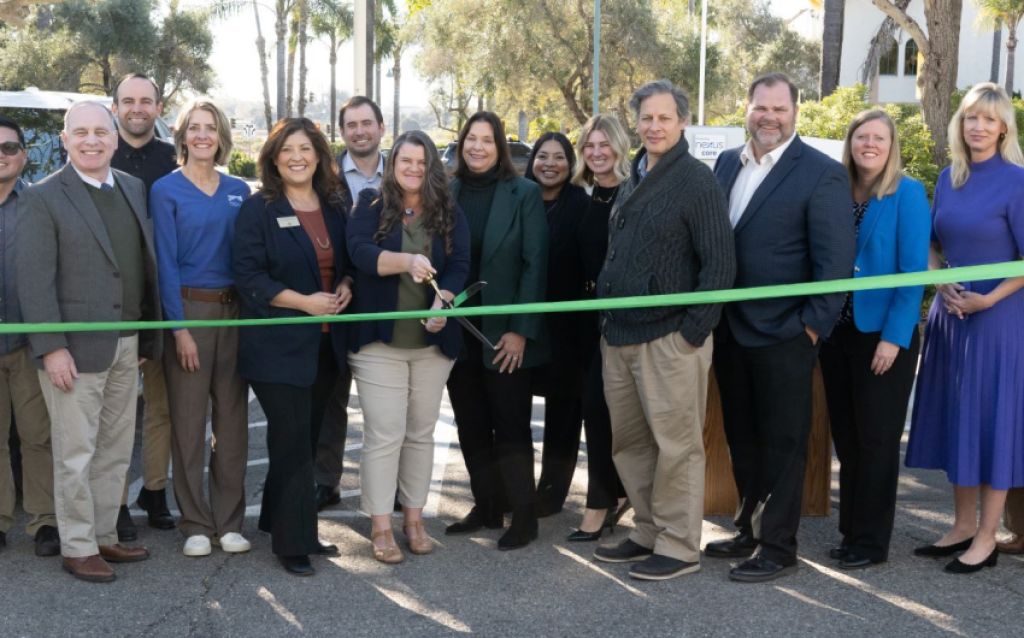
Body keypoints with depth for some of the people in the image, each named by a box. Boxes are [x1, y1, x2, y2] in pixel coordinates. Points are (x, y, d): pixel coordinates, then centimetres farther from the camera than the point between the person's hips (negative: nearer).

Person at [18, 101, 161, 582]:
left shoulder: (134, 189, 10)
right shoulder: (43, 198, -7)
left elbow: (145, 264, 11)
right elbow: (34, 280, -11)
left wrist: (149, 336, 9)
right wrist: (51, 348, -17)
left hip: (127, 345, 6)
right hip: (75, 348, -6)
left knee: (115, 451, 14)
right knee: (76, 453, 3)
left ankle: (103, 536, 27)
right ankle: (77, 548, 15)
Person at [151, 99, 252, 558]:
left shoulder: (239, 190, 9)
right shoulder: (166, 190, -1)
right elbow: (166, 262, -6)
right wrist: (179, 327, -13)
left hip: (235, 309, 3)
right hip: (188, 308, -3)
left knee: (232, 417, 5)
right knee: (188, 419, 1)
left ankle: (229, 520, 15)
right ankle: (195, 524, 11)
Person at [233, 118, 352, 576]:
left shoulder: (333, 208, 11)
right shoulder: (259, 209, -7)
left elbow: (345, 262, 21)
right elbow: (248, 275, -13)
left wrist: (345, 286, -2)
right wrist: (305, 301, -20)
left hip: (324, 344, 6)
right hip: (279, 345, -6)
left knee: (304, 440, 13)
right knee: (293, 443, -5)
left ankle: (280, 523, 28)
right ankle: (293, 542, 6)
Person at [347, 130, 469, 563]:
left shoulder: (449, 214, 6)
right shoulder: (371, 206, 1)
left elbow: (460, 265, -5)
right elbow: (359, 250, -16)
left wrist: (442, 303, -25)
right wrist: (407, 260, -33)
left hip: (433, 342, 3)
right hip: (378, 341, -3)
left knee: (421, 432, 11)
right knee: (384, 434, -3)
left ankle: (414, 519, 22)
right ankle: (381, 527, 5)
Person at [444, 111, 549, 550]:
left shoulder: (524, 193, -3)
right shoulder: (447, 192, 6)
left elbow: (535, 264, -7)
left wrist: (520, 330, -13)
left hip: (505, 332, -4)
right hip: (457, 330, 4)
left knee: (511, 427, 2)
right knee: (471, 426, 11)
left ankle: (523, 517, 10)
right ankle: (487, 507, 24)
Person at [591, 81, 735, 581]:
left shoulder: (695, 180, -7)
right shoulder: (632, 181, 16)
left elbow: (719, 263, -11)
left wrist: (693, 330, -15)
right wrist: (607, 318, 13)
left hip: (670, 337, -8)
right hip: (619, 335, 8)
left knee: (675, 445, -1)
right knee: (628, 442, 13)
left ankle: (679, 547, 8)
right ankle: (648, 533, 25)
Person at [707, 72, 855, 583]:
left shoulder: (821, 174, -9)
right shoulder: (726, 163, 9)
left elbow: (836, 257, -12)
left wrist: (814, 324, -14)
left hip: (783, 334, -6)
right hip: (730, 330, 6)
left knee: (782, 443, 5)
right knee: (741, 439, 17)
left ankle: (777, 547, 15)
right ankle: (749, 530, 31)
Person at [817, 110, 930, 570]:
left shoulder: (906, 194, -8)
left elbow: (914, 271, -12)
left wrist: (894, 337, -17)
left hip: (883, 336, -5)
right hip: (838, 332, 5)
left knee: (876, 439, 3)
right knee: (845, 437, 13)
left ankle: (871, 541, 14)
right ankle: (850, 531, 25)